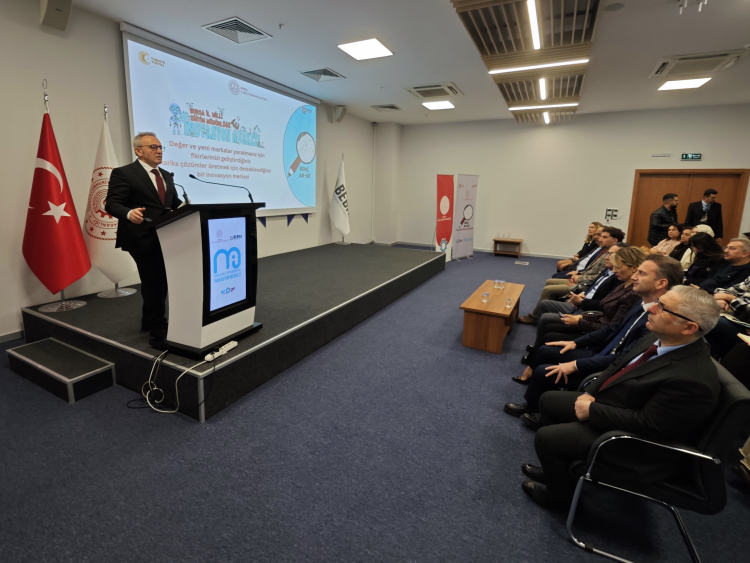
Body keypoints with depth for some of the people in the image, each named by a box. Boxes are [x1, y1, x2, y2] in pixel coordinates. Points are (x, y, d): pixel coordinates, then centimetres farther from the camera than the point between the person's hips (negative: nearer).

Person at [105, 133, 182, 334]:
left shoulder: (166, 175, 17)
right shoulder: (123, 173, -6)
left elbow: (175, 203, 15)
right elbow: (112, 204, -14)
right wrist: (129, 213, -35)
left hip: (165, 237, 8)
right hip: (143, 238, -7)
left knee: (161, 281, 15)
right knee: (153, 282, -4)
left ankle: (150, 322, 31)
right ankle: (158, 327, 8)